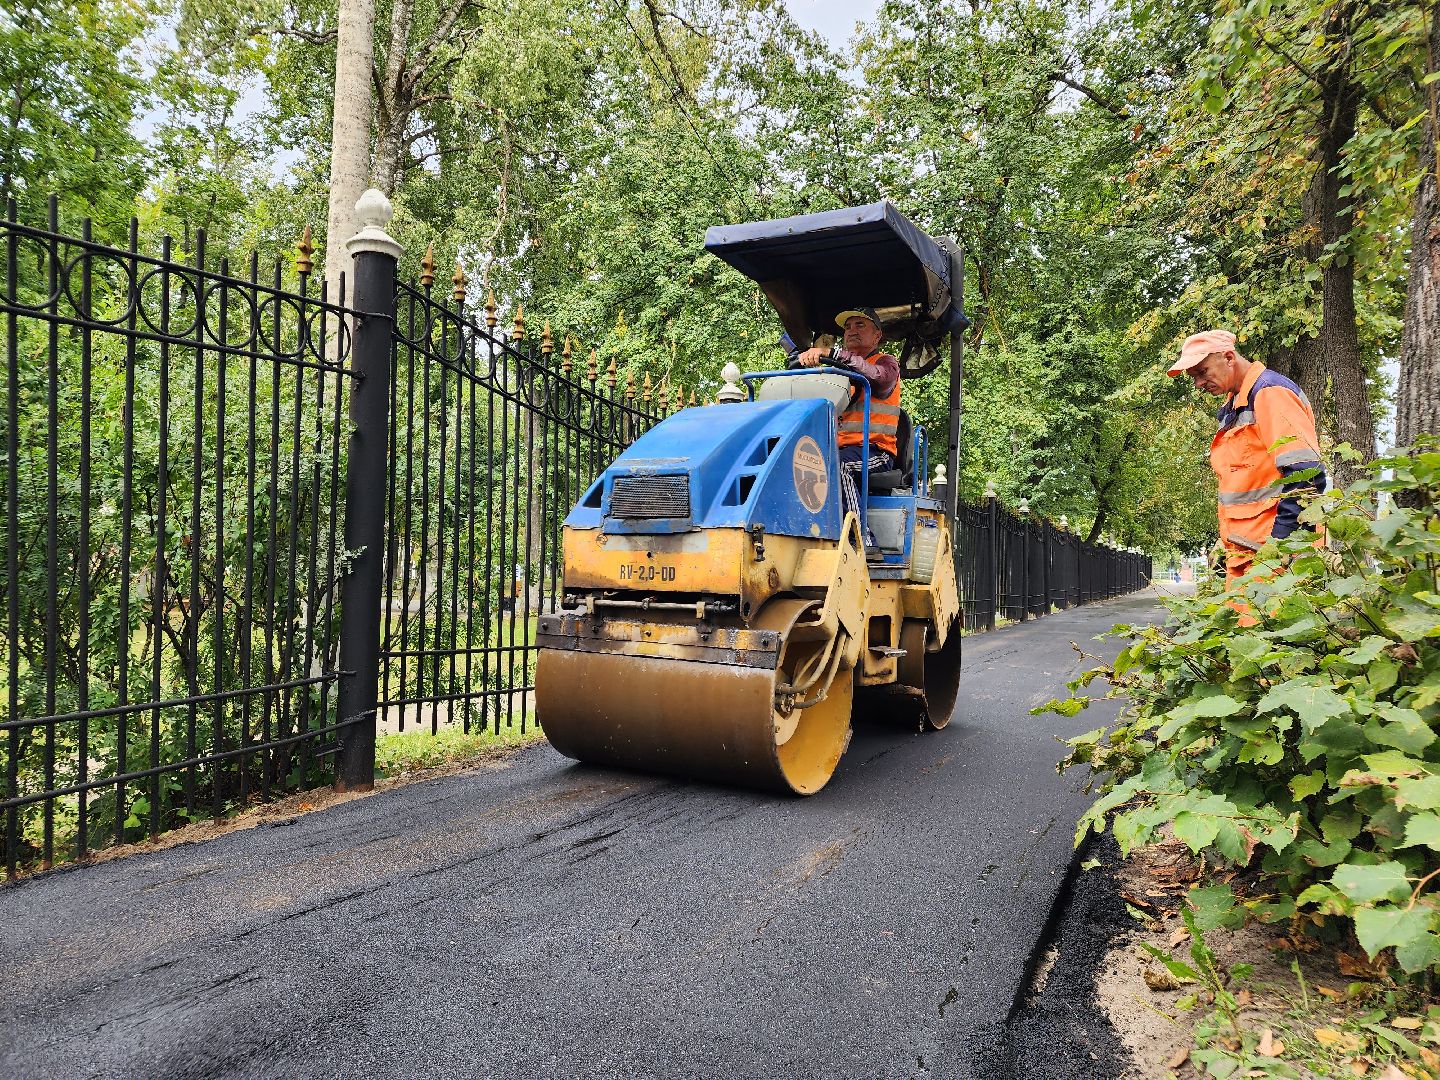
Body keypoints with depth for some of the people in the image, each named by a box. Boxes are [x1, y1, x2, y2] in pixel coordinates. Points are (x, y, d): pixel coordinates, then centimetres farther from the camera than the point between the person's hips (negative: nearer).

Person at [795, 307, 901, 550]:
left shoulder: (887, 363, 12)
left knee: (835, 463, -37)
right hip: (839, 448, 5)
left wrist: (828, 353, -24)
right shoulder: (837, 370, 31)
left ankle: (863, 538, -38)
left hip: (874, 451, -5)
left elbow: (875, 375, -15)